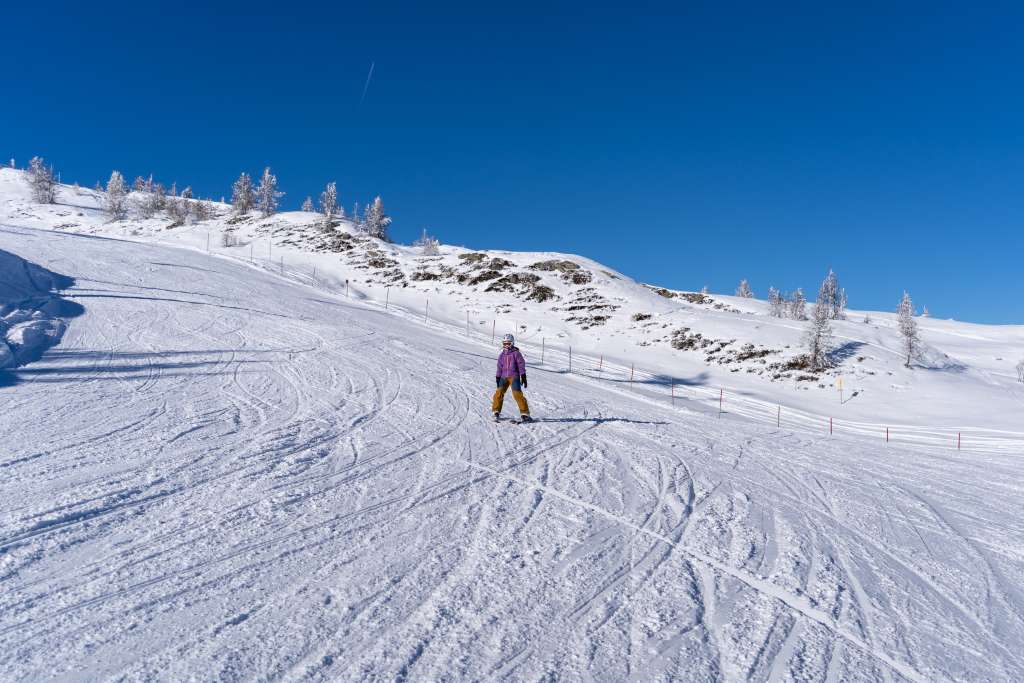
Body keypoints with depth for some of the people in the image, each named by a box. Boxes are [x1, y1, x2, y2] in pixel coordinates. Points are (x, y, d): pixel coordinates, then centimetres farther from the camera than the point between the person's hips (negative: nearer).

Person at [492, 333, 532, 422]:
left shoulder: (516, 353, -1)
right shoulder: (502, 355, 12)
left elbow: (521, 365, -3)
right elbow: (499, 367, 19)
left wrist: (523, 377, -9)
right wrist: (498, 378, 14)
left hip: (514, 377, -4)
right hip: (504, 377, 4)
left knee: (517, 393, -16)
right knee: (499, 392, -10)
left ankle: (525, 413, -12)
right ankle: (496, 411, 6)